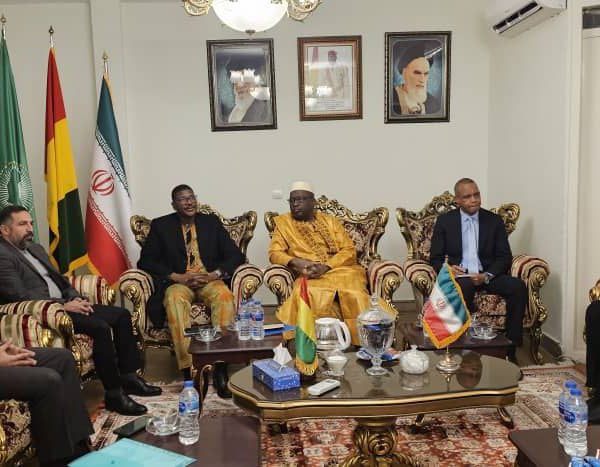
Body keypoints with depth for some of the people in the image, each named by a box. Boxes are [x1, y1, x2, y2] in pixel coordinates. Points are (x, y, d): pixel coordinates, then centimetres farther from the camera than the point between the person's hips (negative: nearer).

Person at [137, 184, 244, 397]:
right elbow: (146, 261, 2)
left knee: (224, 296, -33)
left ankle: (220, 368, -36)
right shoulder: (160, 226, 11)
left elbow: (235, 255, 8)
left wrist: (214, 274, -11)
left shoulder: (212, 222, 15)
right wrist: (177, 277, -11)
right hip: (178, 282, -1)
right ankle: (189, 370, -39)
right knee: (175, 299, -36)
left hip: (210, 280, 1)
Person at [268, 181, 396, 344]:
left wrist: (325, 266, -13)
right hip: (308, 276, -1)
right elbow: (274, 253, 6)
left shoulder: (330, 221, 17)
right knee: (313, 295, -38)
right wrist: (296, 262, -15)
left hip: (340, 270, 1)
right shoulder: (283, 222, 16)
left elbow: (349, 251, 6)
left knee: (355, 295, -34)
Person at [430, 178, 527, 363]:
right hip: (458, 275, -2)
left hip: (487, 275, 3)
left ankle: (510, 349, -19)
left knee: (518, 286, -26)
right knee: (463, 287, -38)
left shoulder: (494, 221, 10)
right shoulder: (445, 221, 7)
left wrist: (487, 276, -15)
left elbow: (505, 257, 5)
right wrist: (447, 268, -18)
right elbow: (435, 258, 6)